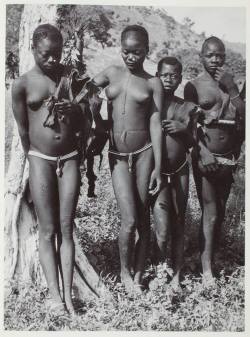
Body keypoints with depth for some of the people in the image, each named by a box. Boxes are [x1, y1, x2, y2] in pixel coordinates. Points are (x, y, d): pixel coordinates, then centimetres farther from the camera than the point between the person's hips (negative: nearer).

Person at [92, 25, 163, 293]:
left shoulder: (153, 83, 1)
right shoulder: (111, 73, 9)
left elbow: (155, 125, -3)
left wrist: (158, 168, -7)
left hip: (144, 153, 0)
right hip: (117, 156, 1)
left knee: (142, 219, 6)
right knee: (129, 220, -7)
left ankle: (138, 273, 24)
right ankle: (125, 271, 18)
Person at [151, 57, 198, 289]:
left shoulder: (187, 108, 5)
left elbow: (193, 144, 11)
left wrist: (183, 130, -8)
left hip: (179, 172, 3)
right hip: (156, 172, -3)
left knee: (178, 226, 12)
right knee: (162, 231, -9)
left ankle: (176, 274, 27)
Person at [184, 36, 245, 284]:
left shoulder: (230, 84, 11)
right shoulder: (194, 86, 0)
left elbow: (243, 118, 2)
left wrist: (231, 89, -7)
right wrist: (203, 151, -17)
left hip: (228, 158, 4)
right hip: (205, 156, -4)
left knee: (220, 211, 9)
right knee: (210, 212, -6)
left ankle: (212, 255, 22)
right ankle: (206, 269, 1)